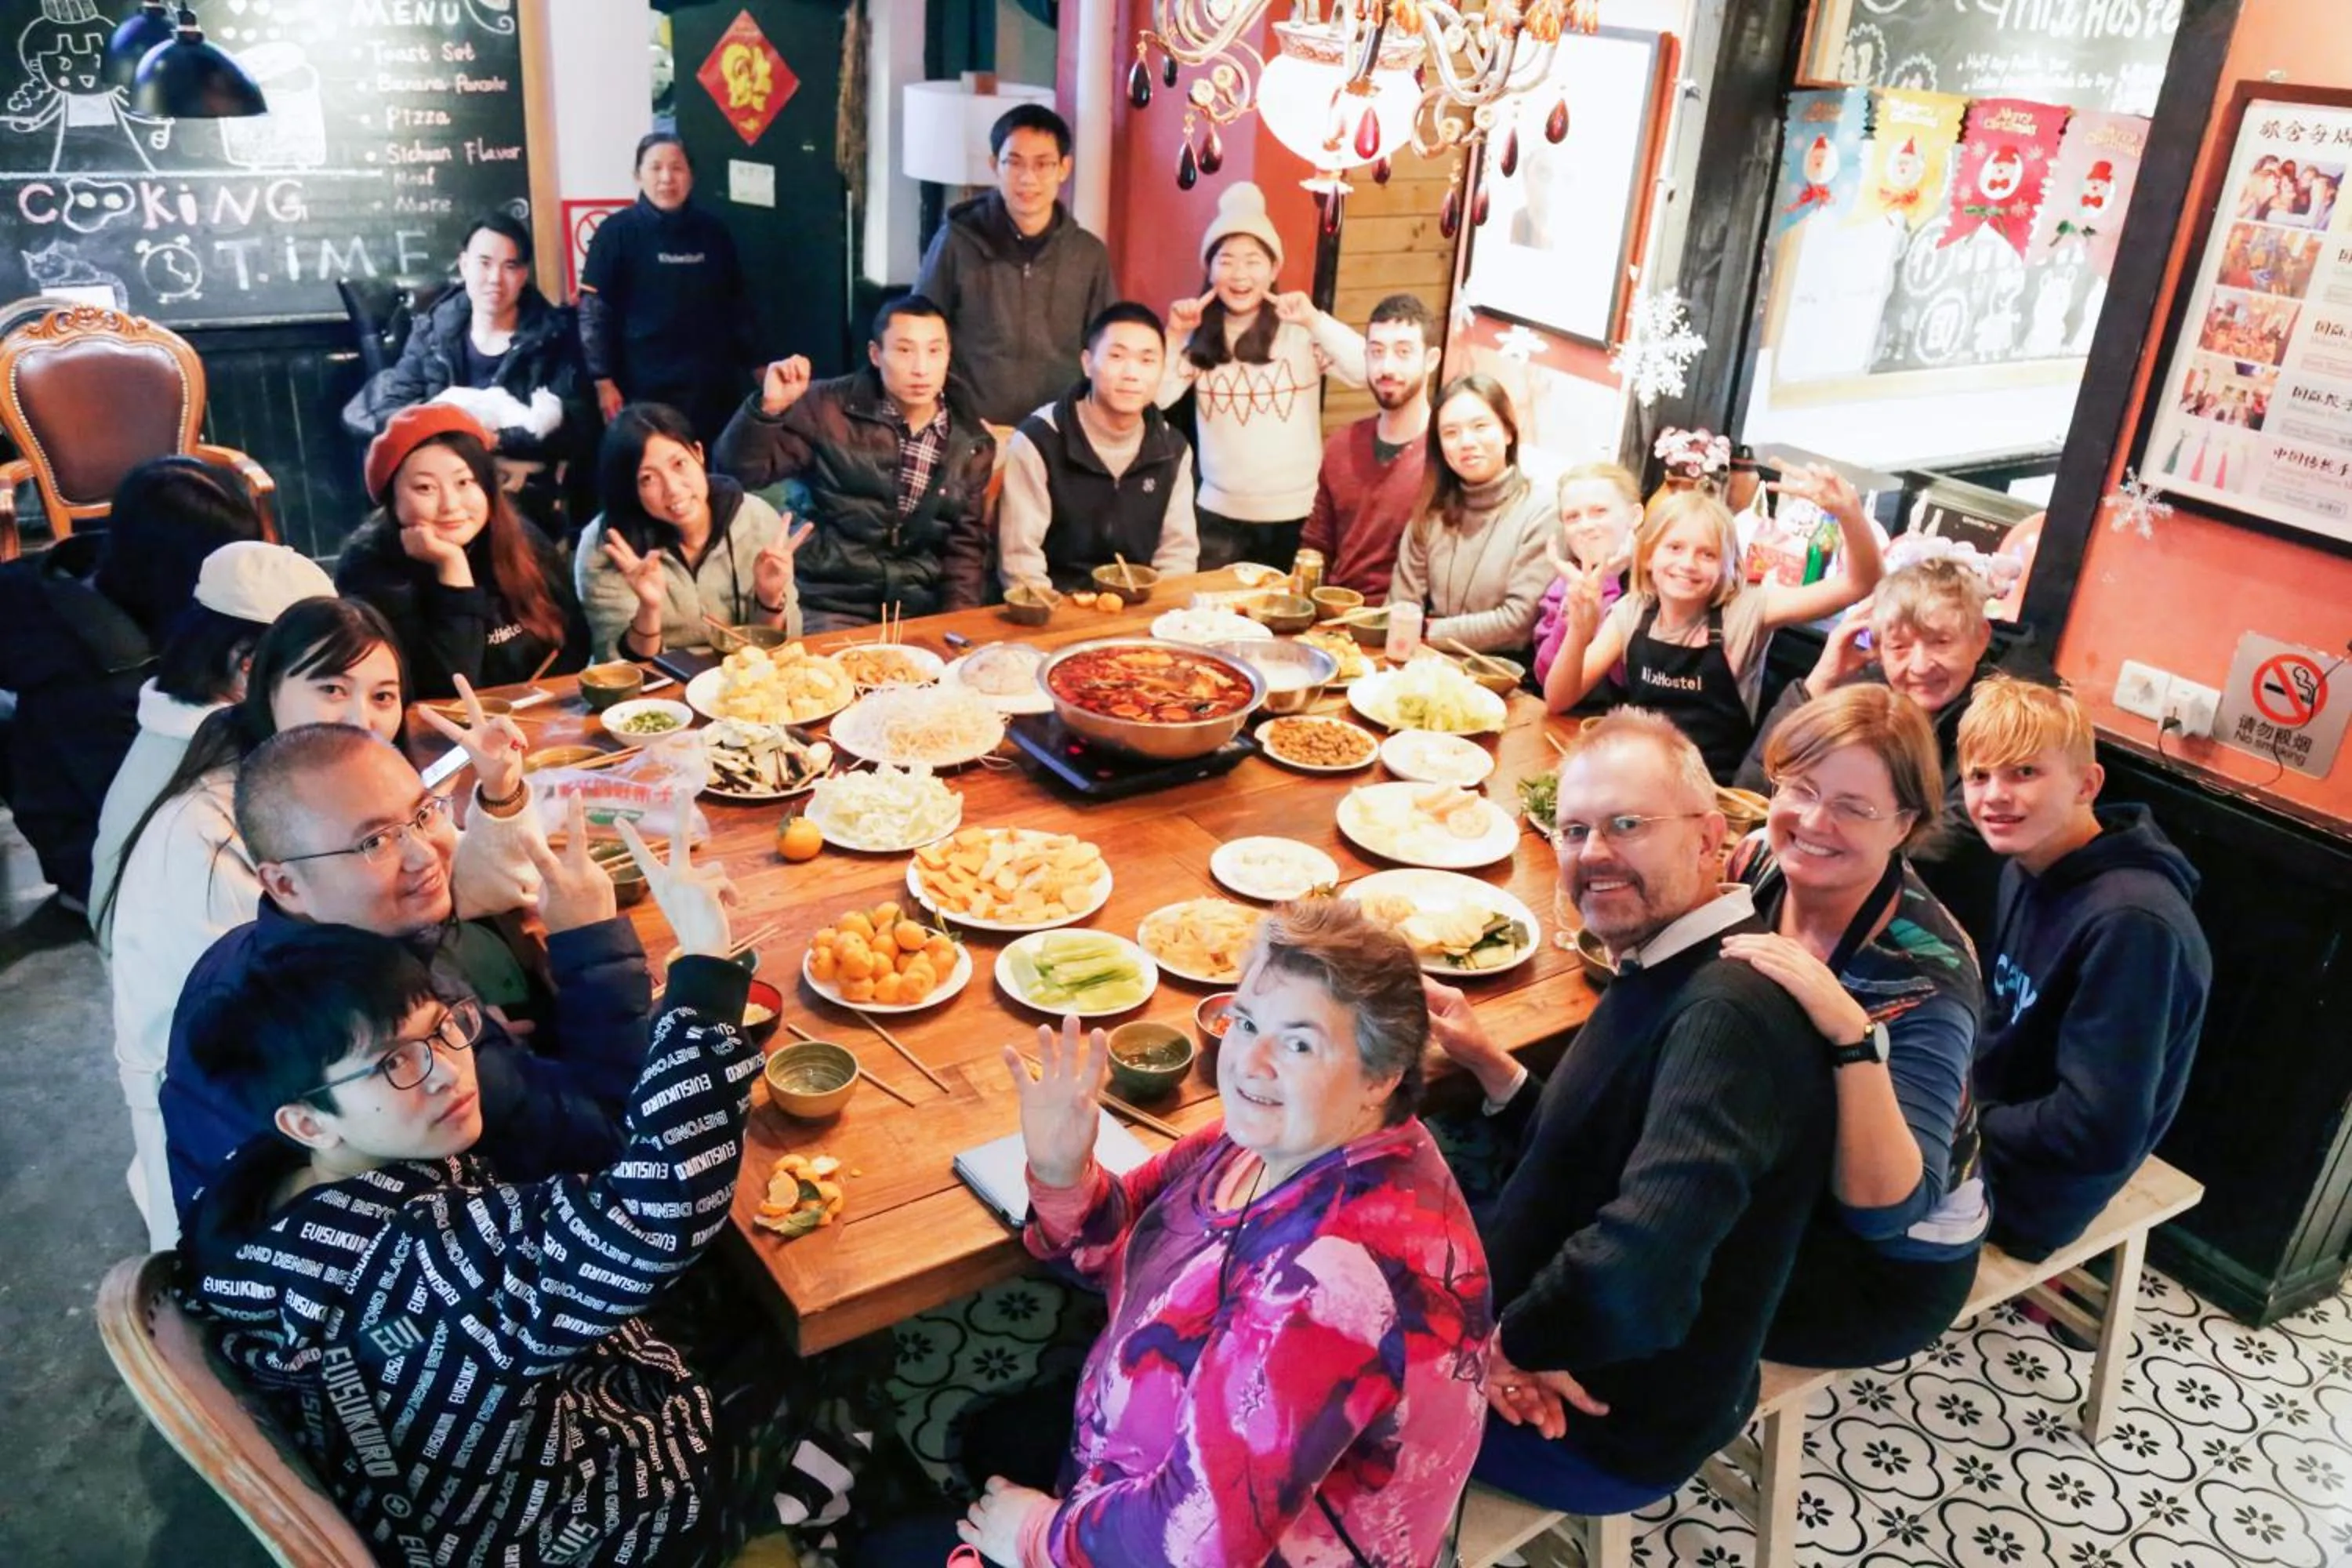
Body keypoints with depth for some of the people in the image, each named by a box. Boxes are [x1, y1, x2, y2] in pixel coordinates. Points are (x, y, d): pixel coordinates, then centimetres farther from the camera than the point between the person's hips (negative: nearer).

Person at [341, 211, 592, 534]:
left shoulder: (553, 335, 6)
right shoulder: (432, 332, 12)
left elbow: (578, 432, -3)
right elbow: (364, 413, 6)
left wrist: (498, 440, -17)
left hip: (523, 498, -2)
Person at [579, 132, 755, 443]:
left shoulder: (713, 232, 8)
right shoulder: (616, 233, -3)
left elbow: (738, 305, 14)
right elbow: (593, 310, -5)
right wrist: (603, 381, -13)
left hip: (713, 388, 4)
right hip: (644, 391, -3)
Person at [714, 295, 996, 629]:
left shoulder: (973, 443, 6)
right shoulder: (829, 409, -2)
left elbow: (966, 545, 11)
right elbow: (740, 471, -3)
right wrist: (768, 408, -19)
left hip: (919, 614, 3)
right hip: (829, 608, -3)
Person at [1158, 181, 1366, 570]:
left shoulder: (1300, 331, -9)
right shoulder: (1199, 336, 3)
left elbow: (1367, 373, -21)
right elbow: (1155, 399, -7)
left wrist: (1315, 321, -24)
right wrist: (1173, 336, -15)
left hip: (1294, 514, -2)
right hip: (1219, 513, 2)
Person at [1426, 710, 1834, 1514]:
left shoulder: (1730, 1010, -32)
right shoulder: (1667, 972, 1)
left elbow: (1640, 1273, -42)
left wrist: (1510, 1343, -25)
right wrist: (1484, 1060, -3)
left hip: (1609, 1425, -8)